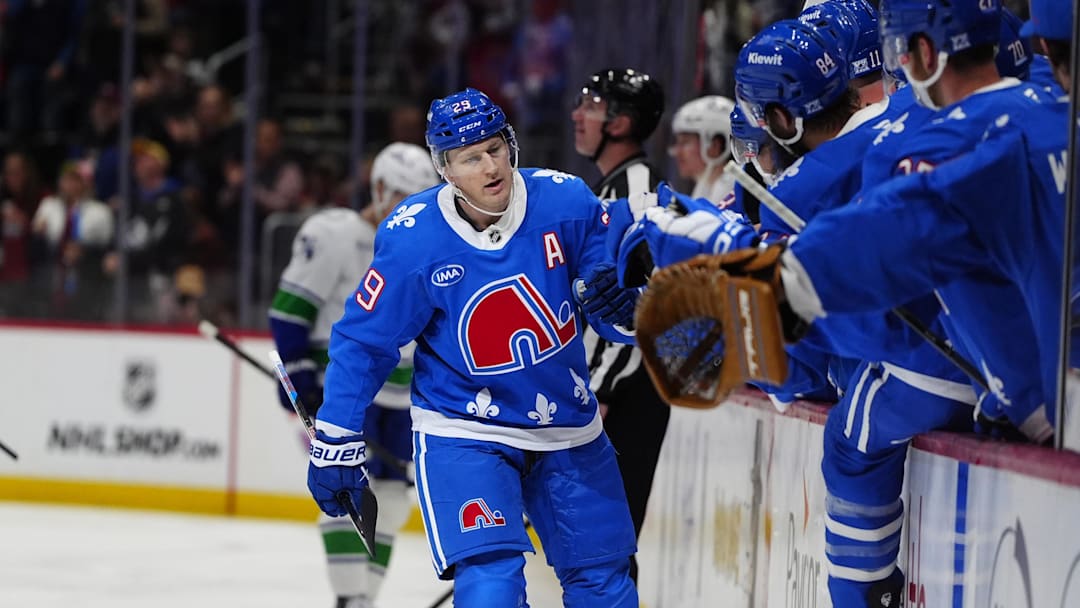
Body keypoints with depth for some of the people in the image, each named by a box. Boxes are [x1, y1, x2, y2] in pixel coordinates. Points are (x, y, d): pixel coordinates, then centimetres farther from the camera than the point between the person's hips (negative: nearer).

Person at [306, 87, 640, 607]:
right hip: (462, 432, -3)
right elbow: (363, 341, -7)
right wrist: (335, 442, -5)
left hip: (568, 425, 3)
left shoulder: (566, 203, -13)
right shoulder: (411, 240, -17)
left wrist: (620, 304, -29)